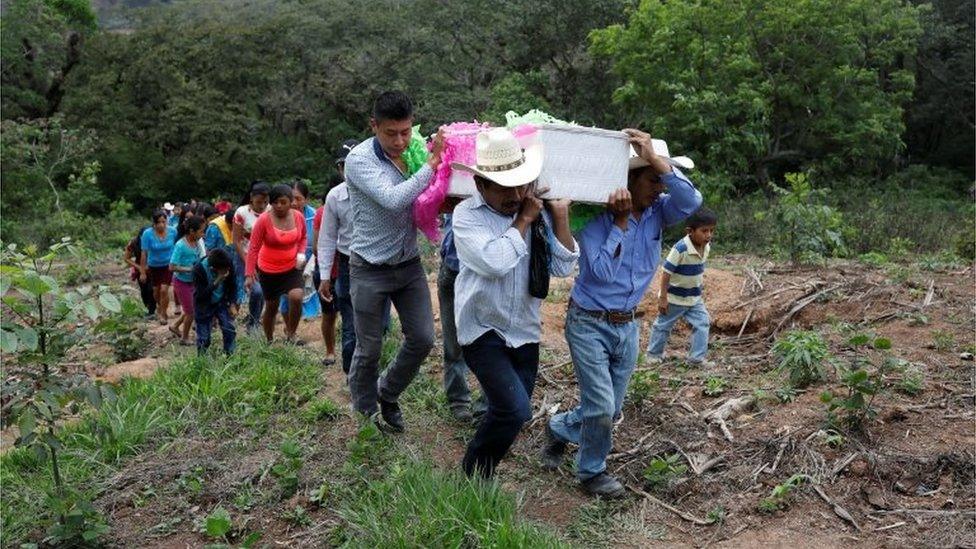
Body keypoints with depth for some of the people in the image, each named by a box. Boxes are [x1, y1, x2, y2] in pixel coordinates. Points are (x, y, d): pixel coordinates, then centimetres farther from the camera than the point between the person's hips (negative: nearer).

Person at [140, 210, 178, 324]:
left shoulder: (172, 231, -18)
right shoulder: (147, 234, -22)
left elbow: (176, 247, -1)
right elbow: (144, 253, -15)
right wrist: (142, 272, -10)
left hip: (168, 265, -1)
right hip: (154, 266, 1)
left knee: (164, 290, -10)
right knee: (156, 290, 17)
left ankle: (163, 314, 11)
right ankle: (159, 306, 49)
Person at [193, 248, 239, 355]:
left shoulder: (228, 264, -19)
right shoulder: (199, 269, -30)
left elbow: (233, 284, -2)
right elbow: (201, 295, -29)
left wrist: (233, 304, -6)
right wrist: (217, 281, -40)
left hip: (222, 302, 3)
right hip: (204, 306, -3)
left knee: (230, 331, -1)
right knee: (204, 338, 2)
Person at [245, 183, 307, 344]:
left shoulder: (298, 217, -7)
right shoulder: (264, 220, -16)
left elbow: (303, 238, 12)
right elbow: (253, 248, -13)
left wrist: (301, 253, -7)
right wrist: (249, 275, -16)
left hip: (292, 268, 2)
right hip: (268, 270, -2)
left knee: (296, 298, -21)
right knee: (271, 307, 10)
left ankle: (290, 333, 1)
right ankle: (269, 341, 31)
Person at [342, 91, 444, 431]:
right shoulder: (359, 159, -16)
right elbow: (393, 199, -29)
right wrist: (432, 163, -23)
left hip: (409, 264, 5)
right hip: (370, 269, -5)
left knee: (422, 339, 5)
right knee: (369, 348, 6)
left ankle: (387, 394, 31)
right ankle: (365, 412, 30)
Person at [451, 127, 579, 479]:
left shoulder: (539, 213, 0)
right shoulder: (467, 215, -13)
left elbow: (563, 268, -2)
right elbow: (495, 262, -28)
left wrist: (560, 216, -10)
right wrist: (523, 220, -18)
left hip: (525, 332, 5)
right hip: (483, 331, -5)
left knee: (514, 415, 13)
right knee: (514, 409, -20)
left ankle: (483, 470, 38)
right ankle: (474, 476, 4)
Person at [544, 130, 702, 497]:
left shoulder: (658, 211, -3)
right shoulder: (596, 216, -16)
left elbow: (691, 201, -24)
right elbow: (602, 272, -24)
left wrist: (656, 159, -31)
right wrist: (620, 220, -24)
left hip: (628, 325, 6)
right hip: (589, 323, -6)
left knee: (610, 410, 14)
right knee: (601, 407, -7)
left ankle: (558, 429, 41)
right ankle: (592, 472, 22)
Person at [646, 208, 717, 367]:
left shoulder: (706, 247, -6)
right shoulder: (680, 249, -29)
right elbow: (666, 273, -24)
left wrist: (699, 291, 17)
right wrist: (663, 298, -21)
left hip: (694, 297, 6)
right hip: (674, 298, -6)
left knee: (702, 324, 0)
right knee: (663, 325, 10)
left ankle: (697, 358, 11)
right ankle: (654, 353, 29)